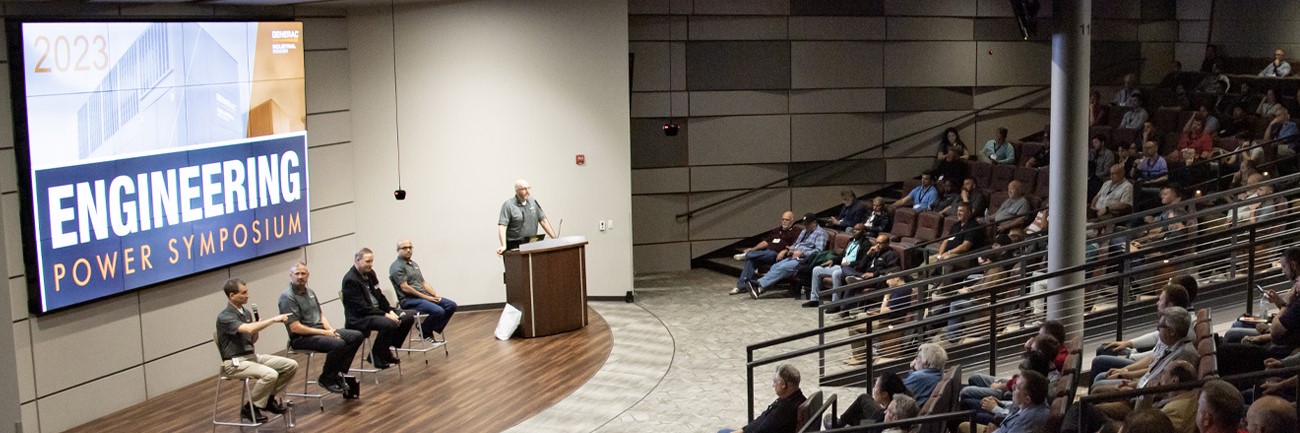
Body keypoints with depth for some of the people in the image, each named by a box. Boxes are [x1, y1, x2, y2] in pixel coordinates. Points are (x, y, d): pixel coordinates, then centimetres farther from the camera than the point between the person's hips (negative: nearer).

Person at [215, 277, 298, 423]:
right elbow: (248, 329, -34)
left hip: (252, 355, 9)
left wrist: (256, 327, -4)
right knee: (270, 374, -32)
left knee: (291, 365, -2)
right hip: (235, 362, -9)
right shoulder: (224, 317, -17)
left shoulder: (245, 312, 10)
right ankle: (250, 408, -11)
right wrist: (274, 319, -29)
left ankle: (269, 399, 12)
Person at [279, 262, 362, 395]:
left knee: (356, 336, -3)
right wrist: (324, 333, -17)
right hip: (301, 338, -9)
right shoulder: (288, 297, -14)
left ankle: (338, 373, 2)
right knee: (338, 344, -31)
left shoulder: (310, 292, 13)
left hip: (320, 330, 9)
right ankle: (326, 379, -9)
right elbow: (295, 328, -20)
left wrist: (330, 330, -3)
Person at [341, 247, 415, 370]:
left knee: (408, 317, 0)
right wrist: (385, 315, -24)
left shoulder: (370, 273, 9)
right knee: (389, 324, -34)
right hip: (359, 318, -9)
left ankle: (386, 350, 8)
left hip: (377, 310, 9)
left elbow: (380, 296, 14)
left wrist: (390, 311, -3)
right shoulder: (350, 280, -18)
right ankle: (376, 357, -12)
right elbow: (362, 307, -22)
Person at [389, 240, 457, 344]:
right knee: (438, 311, -29)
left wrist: (435, 294, 0)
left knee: (451, 305, -5)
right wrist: (426, 297, -16)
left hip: (424, 296, 9)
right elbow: (405, 288, -16)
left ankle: (434, 332, 3)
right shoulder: (397, 266, -10)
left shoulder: (414, 264, 19)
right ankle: (424, 333, -3)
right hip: (409, 300, -9)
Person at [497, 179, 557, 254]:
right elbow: (502, 226, -14)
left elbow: (543, 221, 14)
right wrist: (503, 246, -27)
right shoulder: (508, 205, -5)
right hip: (515, 246, -4)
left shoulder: (533, 202, 10)